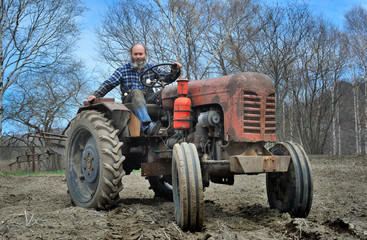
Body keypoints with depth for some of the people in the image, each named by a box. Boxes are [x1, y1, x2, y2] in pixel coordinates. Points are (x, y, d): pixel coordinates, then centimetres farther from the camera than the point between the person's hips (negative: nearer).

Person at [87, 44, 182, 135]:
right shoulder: (123, 70, 11)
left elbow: (167, 78, 8)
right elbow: (108, 84, 5)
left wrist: (174, 72, -14)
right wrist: (95, 95, -10)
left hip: (148, 99, 2)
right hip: (130, 100, -2)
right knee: (136, 92, -38)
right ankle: (148, 128, -57)